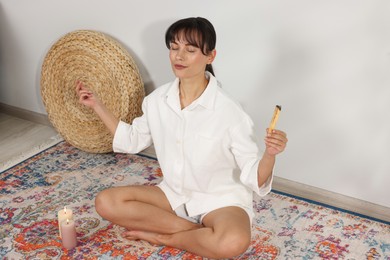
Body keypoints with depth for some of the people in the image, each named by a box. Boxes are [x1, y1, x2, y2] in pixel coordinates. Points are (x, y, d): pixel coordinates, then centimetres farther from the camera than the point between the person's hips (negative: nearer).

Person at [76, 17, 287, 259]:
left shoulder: (229, 111, -21)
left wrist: (270, 154, -40)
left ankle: (163, 236, -9)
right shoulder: (157, 99, -6)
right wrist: (97, 105, 5)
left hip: (220, 199, -5)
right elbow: (132, 140, 12)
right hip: (175, 194, 5)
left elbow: (254, 178, -18)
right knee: (106, 202, -14)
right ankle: (198, 231, -12)